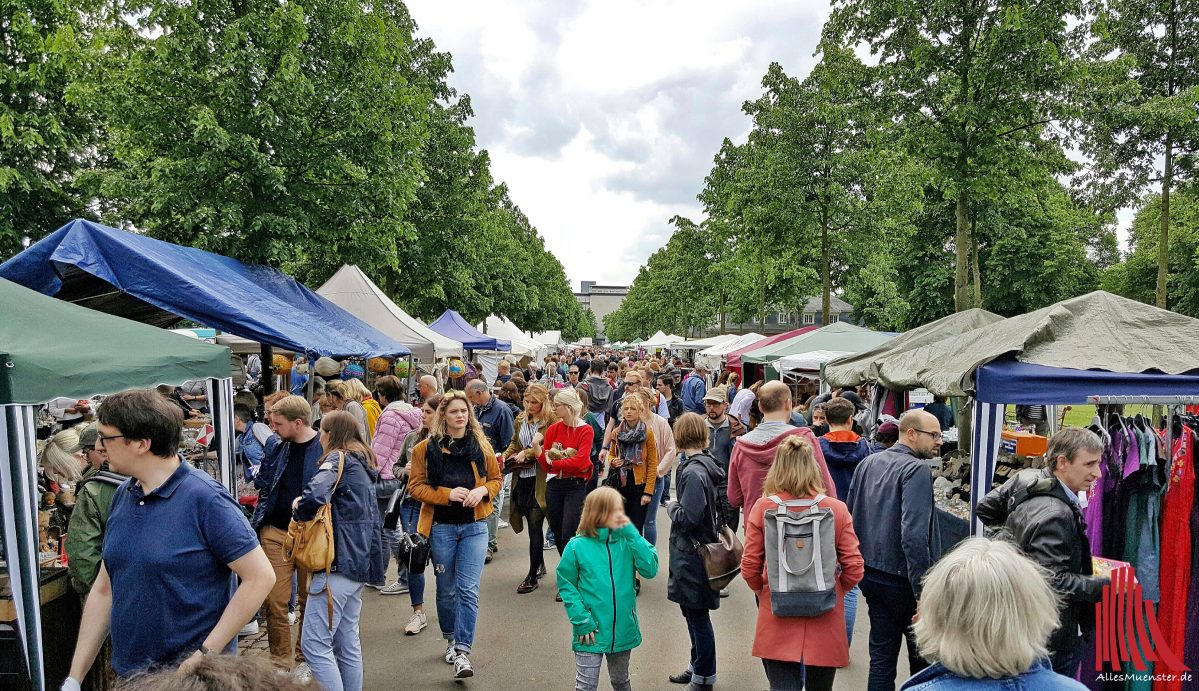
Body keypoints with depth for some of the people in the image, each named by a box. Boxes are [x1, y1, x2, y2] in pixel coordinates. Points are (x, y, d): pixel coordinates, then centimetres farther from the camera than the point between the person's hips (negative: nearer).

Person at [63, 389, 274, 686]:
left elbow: (261, 577, -21)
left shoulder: (204, 499, -20)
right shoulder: (123, 495, 2)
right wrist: (73, 679, 8)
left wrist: (204, 655, -20)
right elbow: (104, 590, 8)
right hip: (127, 673, 7)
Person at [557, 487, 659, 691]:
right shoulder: (577, 546, -13)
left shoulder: (627, 542, -5)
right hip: (591, 631, -3)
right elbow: (566, 586, -8)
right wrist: (581, 621, -14)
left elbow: (650, 569, -15)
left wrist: (632, 535, -19)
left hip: (623, 629, 3)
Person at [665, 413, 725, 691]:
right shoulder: (706, 464, 4)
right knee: (692, 612, 21)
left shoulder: (693, 472, -24)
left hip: (692, 553, -9)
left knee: (698, 616, 5)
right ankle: (697, 666, 37)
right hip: (692, 550, 9)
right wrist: (677, 506, 5)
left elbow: (688, 517, -26)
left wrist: (671, 506, -9)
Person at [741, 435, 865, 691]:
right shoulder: (836, 509, -10)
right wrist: (832, 592, 12)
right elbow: (854, 569, -6)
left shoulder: (763, 507, -11)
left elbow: (749, 568, -7)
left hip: (777, 616, -1)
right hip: (824, 620, 2)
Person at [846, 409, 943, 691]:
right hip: (902, 579, -6)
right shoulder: (917, 470, -18)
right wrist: (923, 593, -23)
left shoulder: (868, 463, 6)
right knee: (922, 654, 15)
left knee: (882, 653, 14)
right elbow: (914, 536, -27)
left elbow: (849, 514, 11)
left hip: (870, 573, 6)